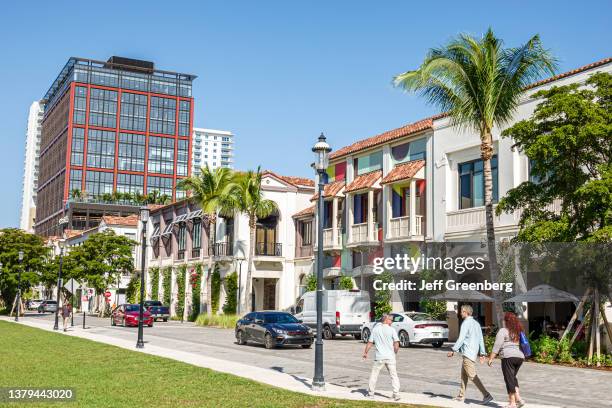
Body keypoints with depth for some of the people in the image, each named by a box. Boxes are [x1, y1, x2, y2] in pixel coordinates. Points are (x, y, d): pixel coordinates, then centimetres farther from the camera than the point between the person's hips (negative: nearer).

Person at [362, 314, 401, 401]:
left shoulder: (375, 329, 4)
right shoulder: (391, 330, -4)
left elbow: (370, 342, 6)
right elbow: (396, 344, -8)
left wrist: (365, 352, 17)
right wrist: (395, 352, 10)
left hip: (379, 357, 2)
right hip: (390, 357, -1)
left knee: (374, 375, 14)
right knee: (394, 375, 4)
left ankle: (370, 393, 20)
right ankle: (396, 394, -2)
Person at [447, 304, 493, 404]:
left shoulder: (466, 323, -13)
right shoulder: (476, 323, 15)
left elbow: (461, 339, -18)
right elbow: (481, 339, 16)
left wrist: (453, 350, -15)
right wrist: (482, 353, 19)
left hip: (468, 353, -10)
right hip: (474, 352, 10)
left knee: (472, 376, -9)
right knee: (463, 374, 17)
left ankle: (487, 395, -14)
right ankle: (461, 396, 22)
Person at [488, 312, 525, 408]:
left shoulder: (503, 331, -5)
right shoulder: (518, 331, 17)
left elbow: (497, 346, -9)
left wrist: (491, 358, -7)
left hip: (508, 357, -7)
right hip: (520, 357, 7)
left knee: (509, 379, 0)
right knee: (513, 377, 20)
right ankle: (518, 398, 7)